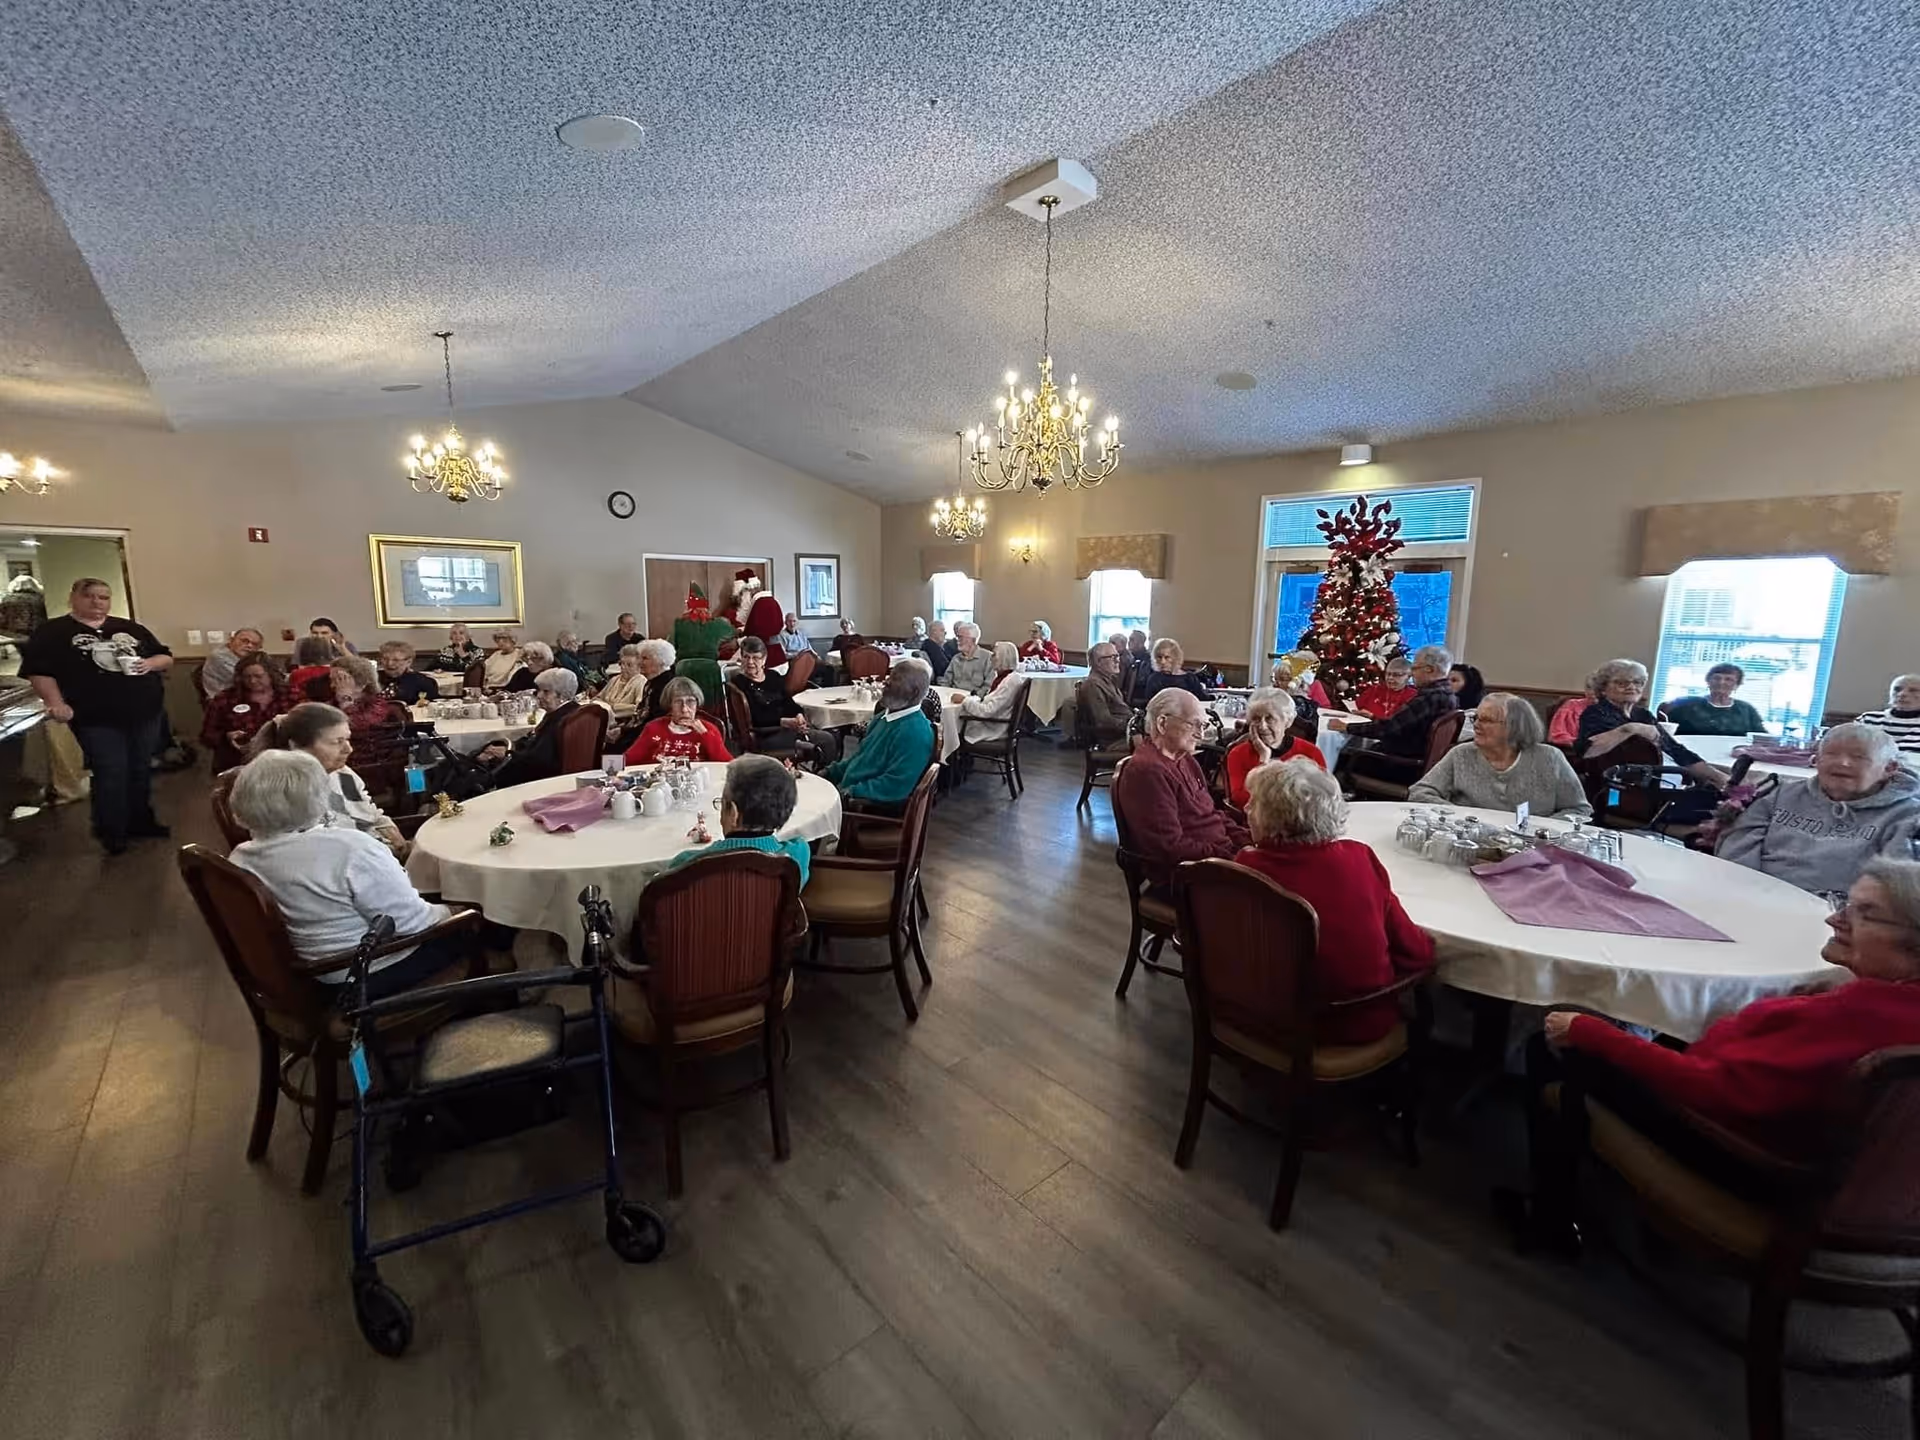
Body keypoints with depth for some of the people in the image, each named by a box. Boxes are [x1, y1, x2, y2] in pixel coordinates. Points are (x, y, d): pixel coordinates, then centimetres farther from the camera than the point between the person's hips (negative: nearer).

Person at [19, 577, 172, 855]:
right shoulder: (53, 632, 0)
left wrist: (151, 663, -7)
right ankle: (111, 833, 10)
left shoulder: (131, 628, 12)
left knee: (141, 770, 13)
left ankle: (141, 820, 27)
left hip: (146, 713, 4)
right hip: (97, 720, -4)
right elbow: (39, 672, -6)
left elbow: (166, 656, 15)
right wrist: (56, 703, -18)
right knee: (110, 775, -3)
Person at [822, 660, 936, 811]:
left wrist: (850, 793, -21)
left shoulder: (915, 732, -21)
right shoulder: (886, 715, 10)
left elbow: (895, 786, -25)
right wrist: (831, 772, 11)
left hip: (875, 809, -9)